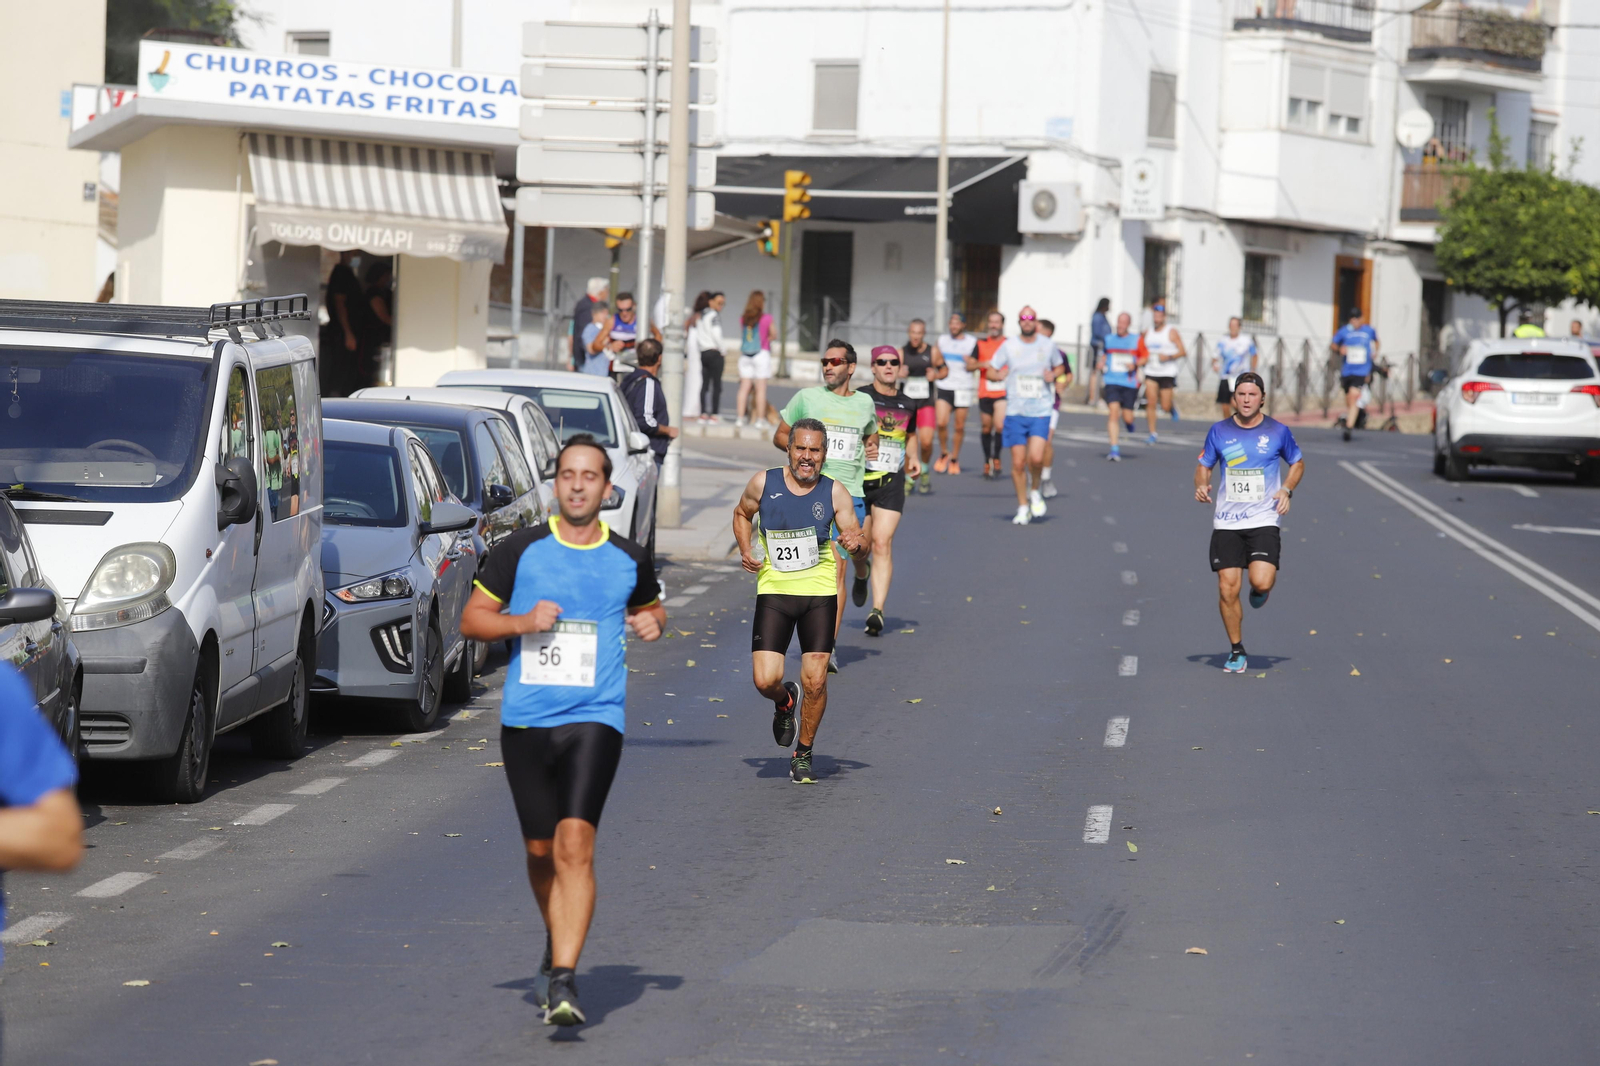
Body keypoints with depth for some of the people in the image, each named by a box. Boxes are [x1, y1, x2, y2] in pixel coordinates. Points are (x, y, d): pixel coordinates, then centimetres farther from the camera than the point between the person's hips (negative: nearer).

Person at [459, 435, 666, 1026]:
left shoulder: (629, 559, 5)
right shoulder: (519, 550, 1)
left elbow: (650, 605, 25)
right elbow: (471, 619, 5)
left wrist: (652, 622, 2)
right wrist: (522, 621, -12)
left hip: (595, 719, -1)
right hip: (525, 721, 1)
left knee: (575, 846, -16)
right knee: (540, 850, 11)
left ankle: (562, 981, -19)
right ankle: (558, 939, 40)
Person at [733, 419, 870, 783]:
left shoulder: (835, 493, -3)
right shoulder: (763, 483, -1)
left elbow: (860, 544, -2)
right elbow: (742, 514, 19)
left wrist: (857, 544, -26)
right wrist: (745, 550, 2)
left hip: (819, 592, 0)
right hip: (774, 590, 0)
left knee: (815, 682, -5)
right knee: (765, 680, -10)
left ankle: (803, 754, 17)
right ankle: (785, 701, 28)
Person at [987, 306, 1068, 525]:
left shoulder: (1048, 345, 5)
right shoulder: (1009, 346, 3)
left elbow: (1059, 368, 20)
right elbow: (990, 370, 7)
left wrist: (1054, 375, -3)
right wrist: (997, 375, -17)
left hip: (1041, 411, -1)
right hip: (1015, 411, 1)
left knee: (1036, 458, -18)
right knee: (1018, 462, 0)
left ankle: (1035, 491, 11)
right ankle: (1023, 507, 16)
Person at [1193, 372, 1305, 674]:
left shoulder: (1278, 431, 0)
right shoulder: (1220, 431, 3)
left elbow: (1297, 462, 15)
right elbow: (1203, 465, 15)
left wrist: (1287, 489, -2)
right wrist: (1201, 485, -6)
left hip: (1263, 521, -2)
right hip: (1226, 522, 2)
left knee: (1262, 582, -20)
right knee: (1227, 589, -4)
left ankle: (1261, 589, 19)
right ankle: (1236, 651, 12)